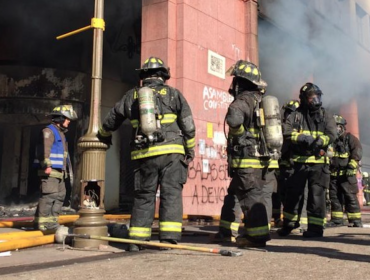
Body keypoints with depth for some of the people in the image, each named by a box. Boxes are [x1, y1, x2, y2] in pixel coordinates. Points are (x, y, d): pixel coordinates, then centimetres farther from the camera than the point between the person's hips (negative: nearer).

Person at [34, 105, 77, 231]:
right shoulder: (48, 131, -6)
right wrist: (47, 165, -29)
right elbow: (44, 149, -20)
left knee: (60, 196, 9)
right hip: (50, 171, -10)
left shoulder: (61, 133, 24)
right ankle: (42, 221, -10)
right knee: (49, 195, -14)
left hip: (59, 172, 10)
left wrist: (69, 170, 27)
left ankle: (52, 221, 15)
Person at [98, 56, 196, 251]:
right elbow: (188, 126, 3)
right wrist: (190, 151, 15)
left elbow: (110, 121, 24)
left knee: (143, 196, 11)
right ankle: (169, 238, -7)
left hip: (144, 155, 2)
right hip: (170, 152, -2)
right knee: (171, 193, 0)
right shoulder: (173, 94, 6)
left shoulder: (131, 96, 14)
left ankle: (137, 240, 11)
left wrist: (104, 137, 44)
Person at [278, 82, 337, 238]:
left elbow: (332, 134, -5)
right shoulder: (296, 115, 6)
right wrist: (303, 137, -21)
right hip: (299, 161, 1)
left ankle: (316, 227, 9)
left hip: (318, 162, 0)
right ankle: (289, 224, 24)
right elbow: (286, 131, -8)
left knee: (317, 195, 0)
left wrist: (319, 141, -23)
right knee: (293, 193, 8)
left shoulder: (326, 115, 9)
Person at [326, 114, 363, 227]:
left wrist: (351, 166, -18)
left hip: (347, 174, -6)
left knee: (350, 197, -7)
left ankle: (356, 220, -3)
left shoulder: (349, 138, 0)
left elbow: (357, 152, -10)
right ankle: (337, 219, 14)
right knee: (334, 197, 7)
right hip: (333, 174, 6)